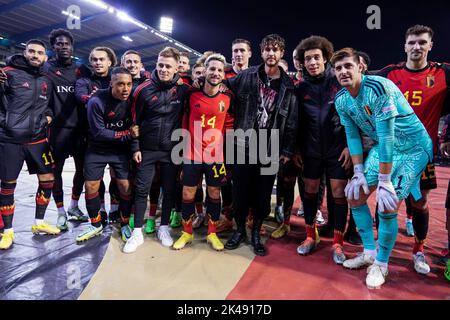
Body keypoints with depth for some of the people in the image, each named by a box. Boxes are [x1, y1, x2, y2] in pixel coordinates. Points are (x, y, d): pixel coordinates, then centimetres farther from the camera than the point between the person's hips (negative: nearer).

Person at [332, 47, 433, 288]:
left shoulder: (379, 87, -27)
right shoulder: (341, 100, -6)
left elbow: (386, 135, -30)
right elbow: (352, 136, 1)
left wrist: (384, 181, -28)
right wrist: (359, 173, -4)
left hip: (413, 148, -7)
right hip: (382, 147, 7)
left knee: (387, 205, -15)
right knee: (354, 195, 3)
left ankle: (381, 263, 10)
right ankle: (369, 252, 23)